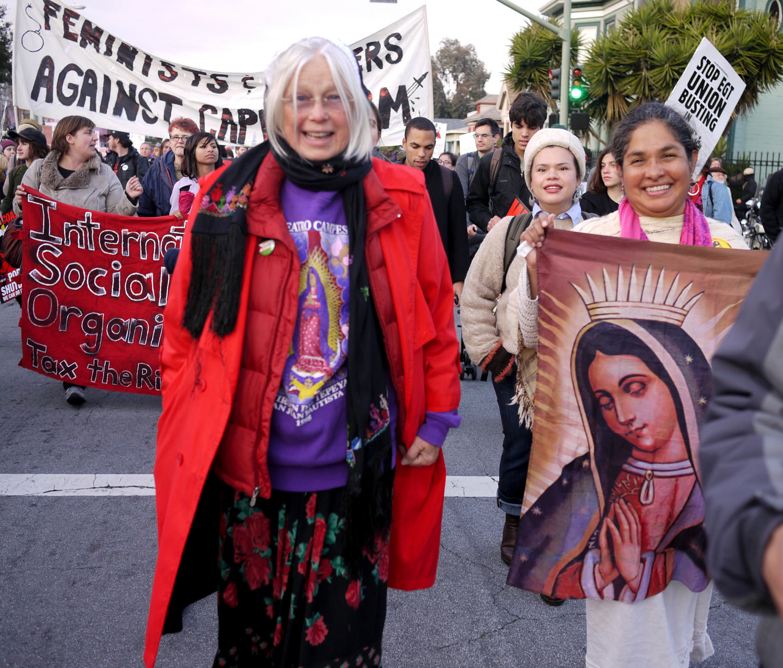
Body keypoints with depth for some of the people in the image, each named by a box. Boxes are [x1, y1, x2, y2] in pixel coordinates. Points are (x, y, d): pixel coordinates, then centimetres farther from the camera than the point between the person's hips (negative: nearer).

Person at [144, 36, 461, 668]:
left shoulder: (400, 199, -1)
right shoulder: (229, 199, -3)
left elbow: (436, 314, 5)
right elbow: (186, 327, 3)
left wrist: (436, 420, 3)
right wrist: (190, 434, 1)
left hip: (357, 471, 0)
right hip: (248, 470, 0)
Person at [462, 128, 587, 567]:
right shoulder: (510, 230, 2)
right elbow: (476, 296, 6)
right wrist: (489, 352, 0)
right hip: (516, 365, 0)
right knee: (521, 446, 6)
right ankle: (515, 522, 30)